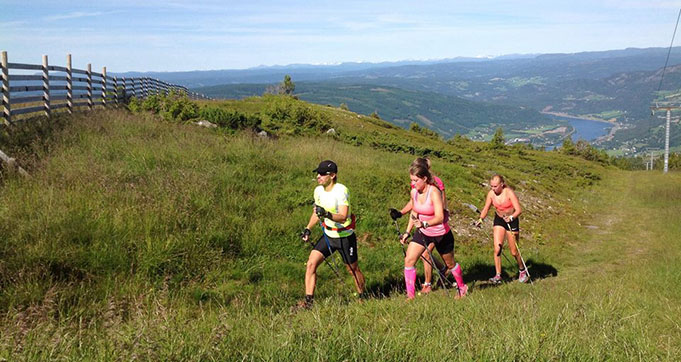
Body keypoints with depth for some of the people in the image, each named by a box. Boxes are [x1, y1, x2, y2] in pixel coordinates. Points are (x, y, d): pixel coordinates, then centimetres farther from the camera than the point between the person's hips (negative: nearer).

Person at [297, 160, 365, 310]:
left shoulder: (341, 190, -22)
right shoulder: (318, 190, 0)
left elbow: (343, 217, -30)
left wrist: (327, 214, -46)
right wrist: (308, 229, 6)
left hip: (345, 236, -6)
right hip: (328, 235, 6)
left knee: (353, 269, 10)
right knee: (311, 263, -10)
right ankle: (308, 301, -5)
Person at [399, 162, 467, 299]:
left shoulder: (434, 192, -27)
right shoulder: (414, 192, -7)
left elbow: (440, 217, -36)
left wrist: (424, 224, -52)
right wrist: (407, 232, 11)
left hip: (441, 234, -5)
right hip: (422, 232, 5)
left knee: (450, 264, 15)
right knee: (408, 260, -10)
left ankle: (462, 288, 42)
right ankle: (410, 295, -1)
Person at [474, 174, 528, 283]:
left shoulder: (509, 192, -22)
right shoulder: (491, 194, -9)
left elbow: (519, 210, -25)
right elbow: (486, 209, 4)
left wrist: (511, 217, -42)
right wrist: (481, 219, -11)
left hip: (512, 221, -4)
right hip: (499, 219, 4)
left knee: (514, 252, 3)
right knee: (497, 248, -9)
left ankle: (522, 270, 30)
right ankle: (498, 275, -2)